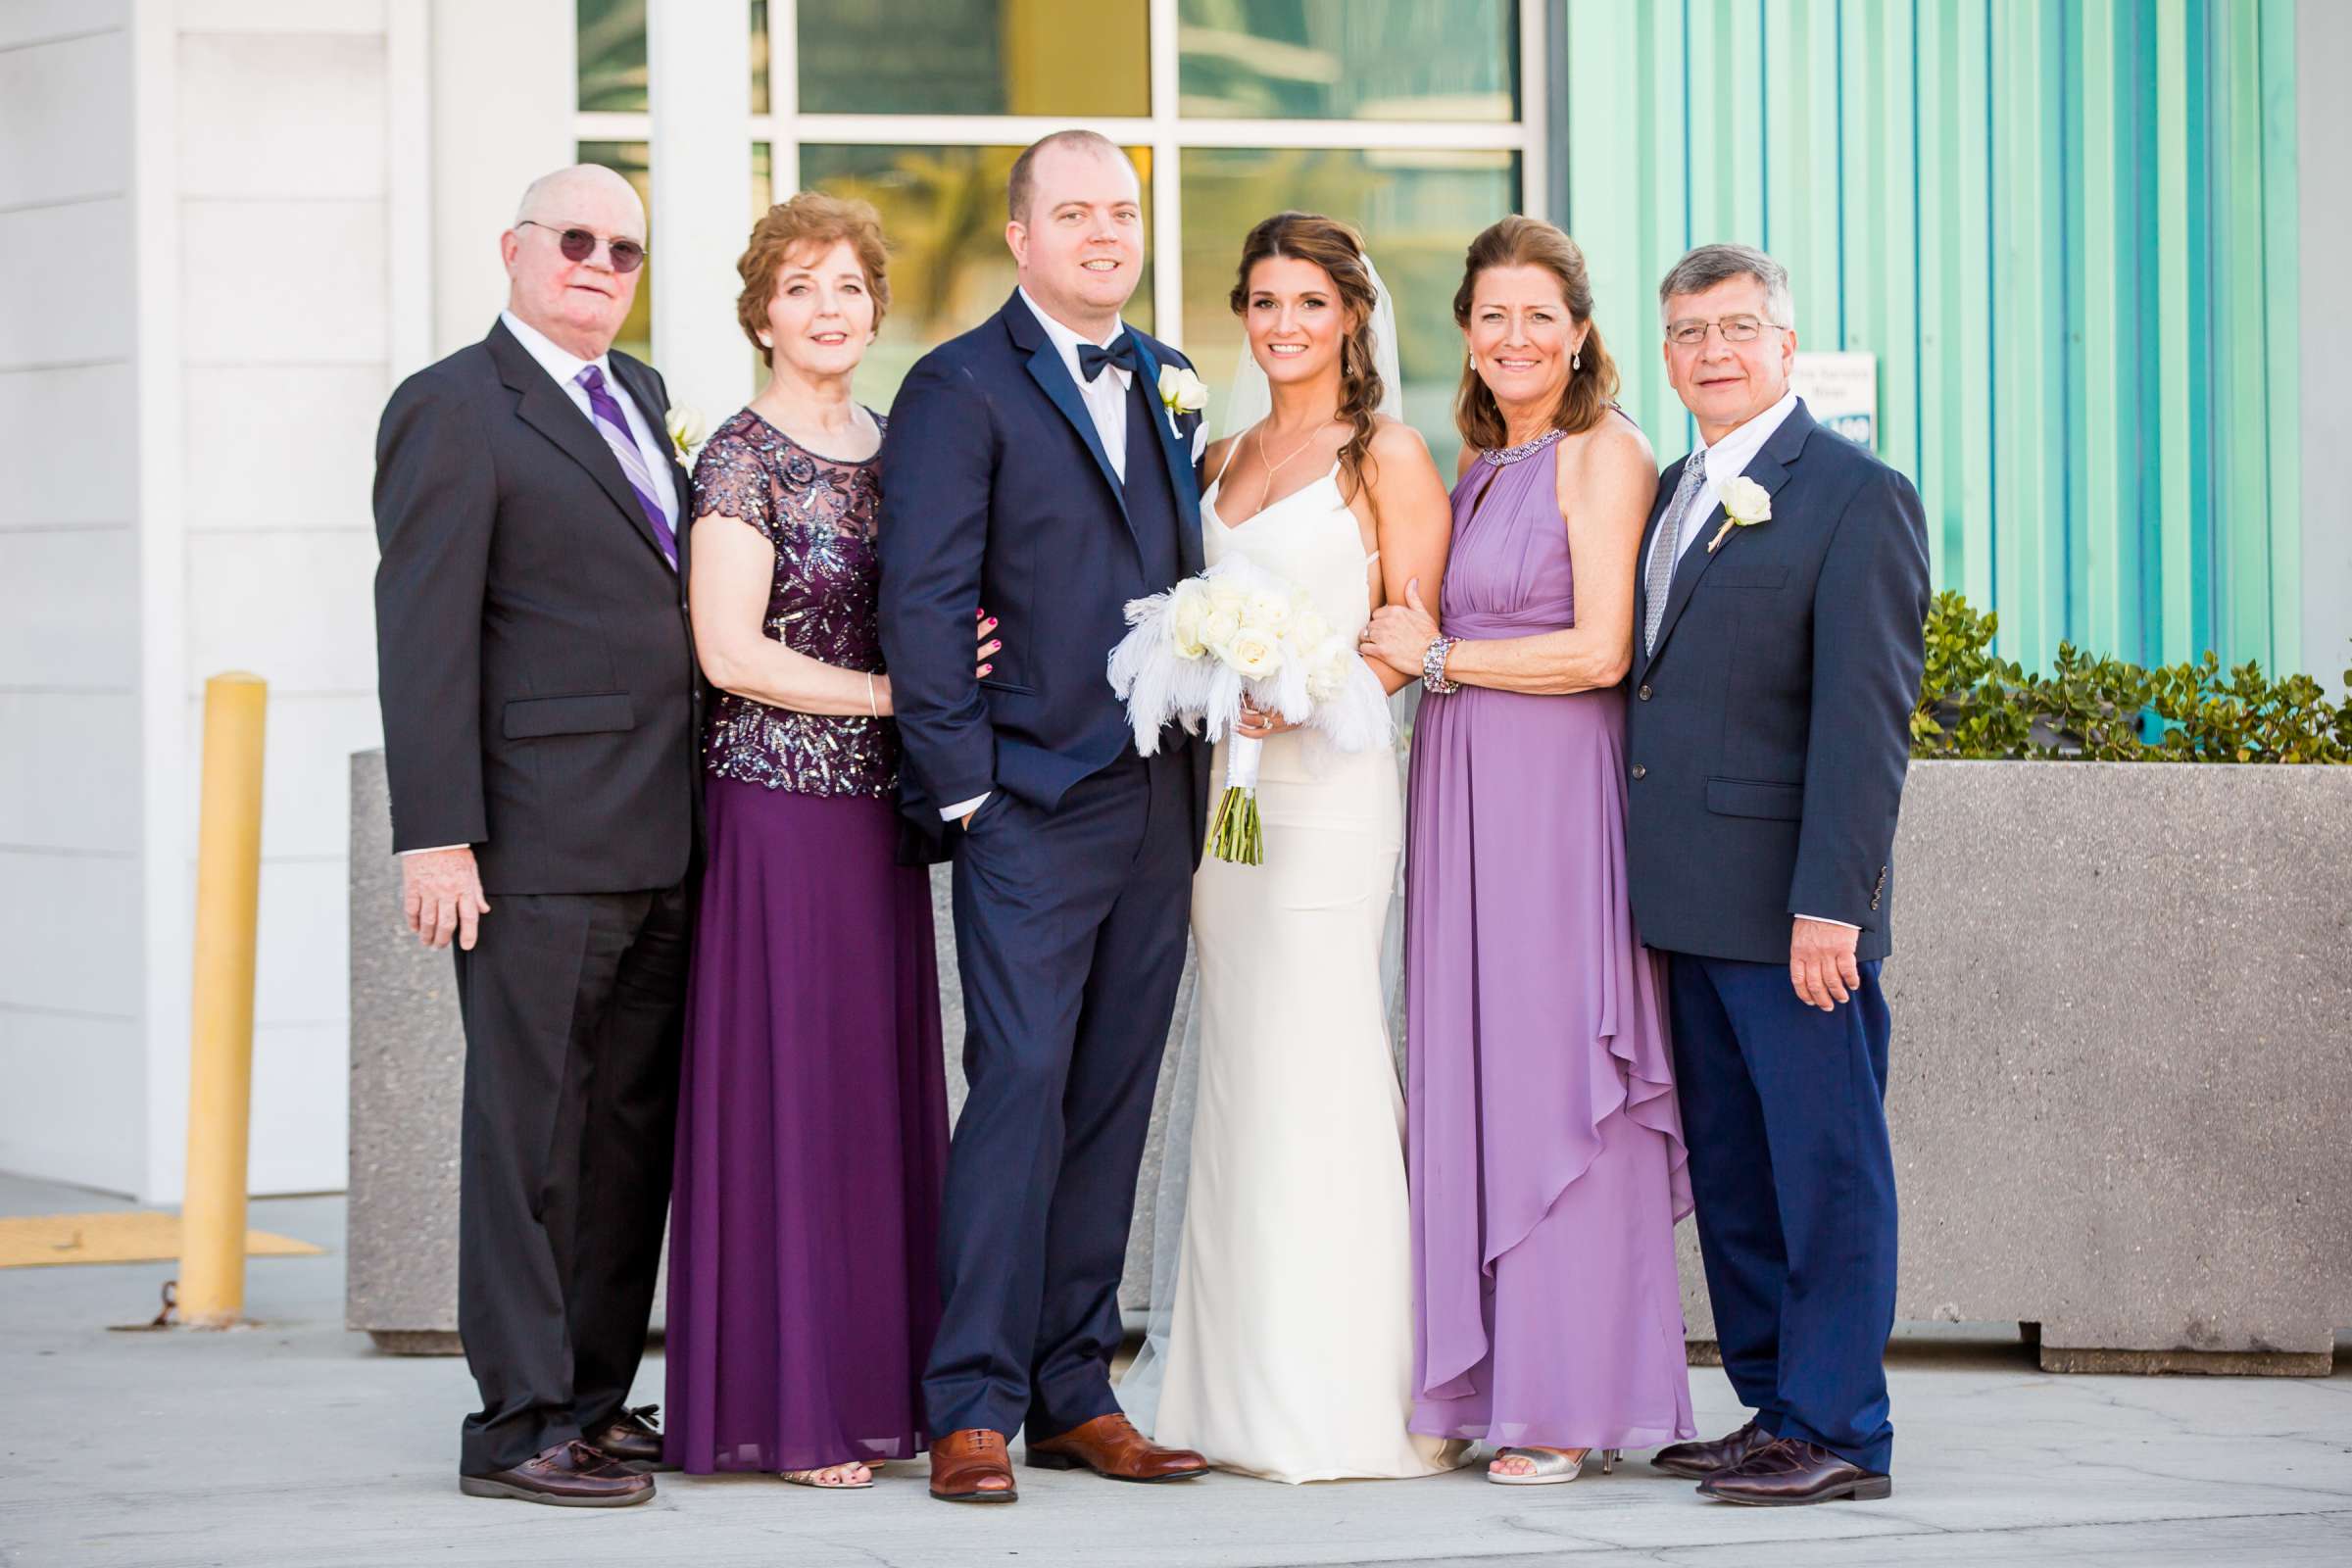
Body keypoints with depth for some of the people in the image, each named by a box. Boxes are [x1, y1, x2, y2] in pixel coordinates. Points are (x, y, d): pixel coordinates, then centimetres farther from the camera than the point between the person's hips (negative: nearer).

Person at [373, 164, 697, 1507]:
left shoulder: (639, 396, 18)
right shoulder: (453, 412, -6)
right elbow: (423, 639, -11)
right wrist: (437, 836, -16)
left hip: (661, 842, 8)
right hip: (542, 841, -8)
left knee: (635, 1129, 10)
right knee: (532, 1132, -4)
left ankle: (595, 1398, 18)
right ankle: (521, 1426, 0)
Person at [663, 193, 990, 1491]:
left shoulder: (890, 448, 13)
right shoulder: (744, 459, -7)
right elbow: (731, 652, -14)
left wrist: (955, 659, 1)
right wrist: (892, 690, -13)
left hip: (878, 809, 7)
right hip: (775, 807, -7)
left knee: (881, 1084, 7)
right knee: (786, 1089, -4)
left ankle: (877, 1388, 13)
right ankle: (787, 1406, 1)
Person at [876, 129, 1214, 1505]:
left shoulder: (1168, 386, 15)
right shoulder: (961, 389, -4)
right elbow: (922, 601, -8)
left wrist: (1205, 766, 10)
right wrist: (960, 785, -12)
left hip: (1159, 807, 6)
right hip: (1034, 806, -6)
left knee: (1114, 1104, 8)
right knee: (1021, 1090, -11)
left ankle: (1076, 1391, 14)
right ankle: (975, 1408, -7)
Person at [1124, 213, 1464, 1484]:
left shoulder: (1387, 456, -1)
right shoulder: (1225, 457, 17)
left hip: (1327, 779, -6)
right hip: (1221, 780, 6)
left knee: (1314, 1068, -9)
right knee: (1234, 1075, 6)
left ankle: (1337, 1394, -5)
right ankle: (1237, 1391, 10)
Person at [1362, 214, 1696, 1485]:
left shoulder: (1604, 455, -6)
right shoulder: (1476, 466, 18)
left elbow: (1599, 651, -14)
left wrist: (1440, 658, -8)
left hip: (1557, 800, -8)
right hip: (1461, 800, 8)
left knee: (1552, 1082, -6)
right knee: (1468, 1079, 6)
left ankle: (1567, 1402, -2)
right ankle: (1484, 1381, 10)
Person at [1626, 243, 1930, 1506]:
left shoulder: (1857, 496, -7)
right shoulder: (1675, 494, 17)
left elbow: (1867, 715, -13)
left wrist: (1829, 902, -19)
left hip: (1788, 908, -8)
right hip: (1690, 904, 8)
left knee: (1824, 1163, -2)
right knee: (1729, 1170, 12)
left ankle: (1836, 1429, 2)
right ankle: (1773, 1409, 20)